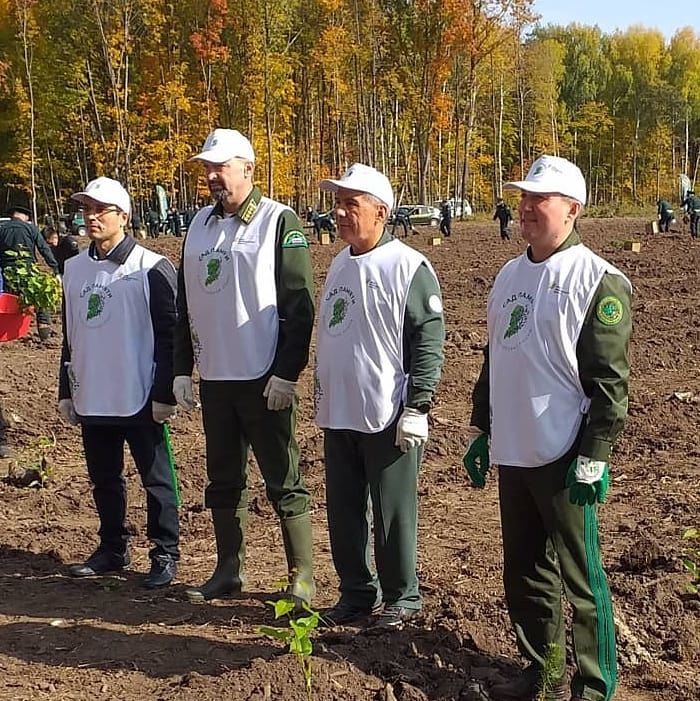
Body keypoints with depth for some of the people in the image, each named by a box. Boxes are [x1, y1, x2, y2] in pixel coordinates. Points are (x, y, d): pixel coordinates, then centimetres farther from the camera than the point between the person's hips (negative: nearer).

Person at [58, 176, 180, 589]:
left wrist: (164, 394, -14)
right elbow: (70, 335, 16)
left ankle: (166, 555, 14)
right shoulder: (75, 269, 10)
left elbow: (170, 335, -11)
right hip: (91, 399, 6)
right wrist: (66, 392, 14)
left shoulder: (152, 269, -10)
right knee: (103, 478, 16)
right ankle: (113, 550, 30)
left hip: (140, 400, -6)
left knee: (156, 478, 4)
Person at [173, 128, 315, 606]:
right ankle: (228, 570, 27)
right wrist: (183, 370, 10)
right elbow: (185, 303, 15)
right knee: (223, 480, 14)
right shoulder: (200, 225, 10)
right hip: (214, 378, 6)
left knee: (283, 482, 1)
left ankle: (302, 576, 11)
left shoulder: (279, 221, -8)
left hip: (265, 378, -6)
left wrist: (287, 372, -15)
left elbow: (300, 303, -11)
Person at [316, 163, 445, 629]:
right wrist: (322, 395, 21)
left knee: (393, 513, 3)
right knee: (343, 511, 13)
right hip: (338, 415, 7)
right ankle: (357, 592, 28)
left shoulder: (408, 267, -12)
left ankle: (402, 598, 19)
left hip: (388, 417, -7)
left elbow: (429, 340, -14)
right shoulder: (340, 265, 11)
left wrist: (418, 407, -17)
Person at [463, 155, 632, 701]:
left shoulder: (597, 281, -10)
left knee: (580, 575, 2)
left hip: (564, 459, -7)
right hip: (512, 453, 8)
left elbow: (609, 379, -14)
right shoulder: (509, 276, 13)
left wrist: (594, 457, -17)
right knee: (524, 572, 16)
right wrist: (480, 431, 19)